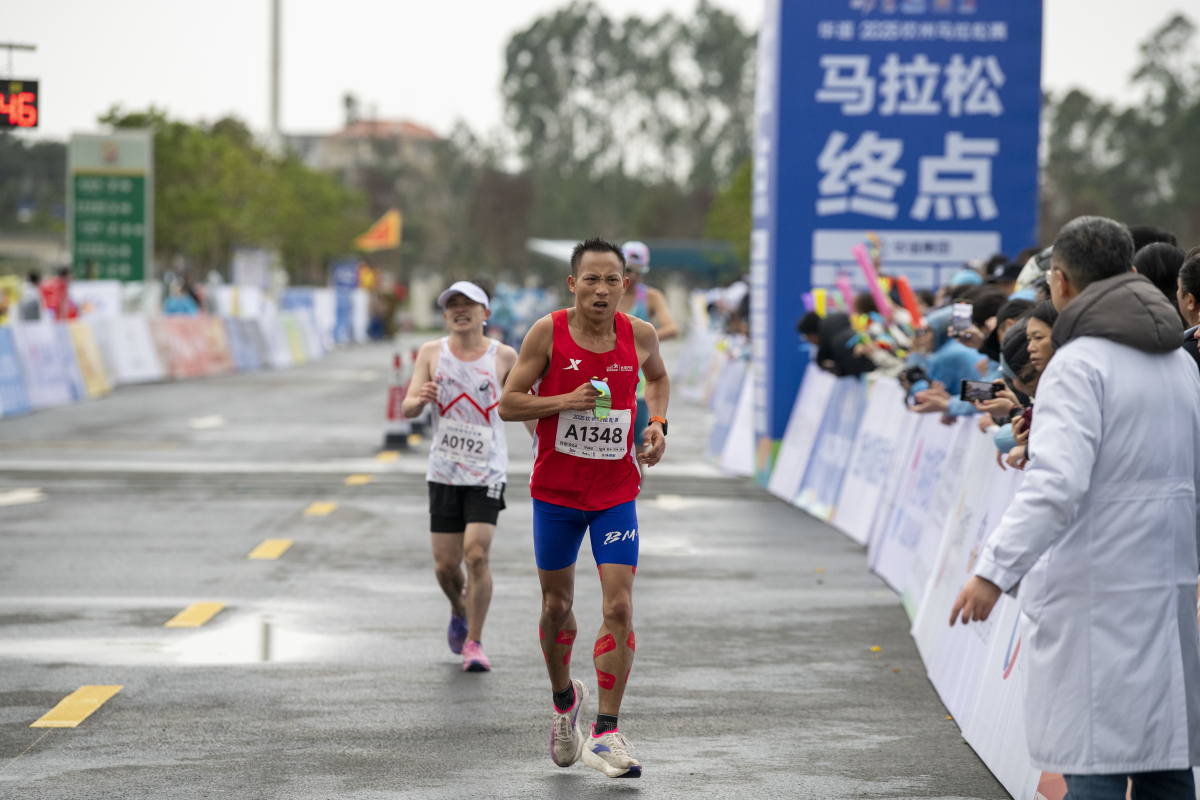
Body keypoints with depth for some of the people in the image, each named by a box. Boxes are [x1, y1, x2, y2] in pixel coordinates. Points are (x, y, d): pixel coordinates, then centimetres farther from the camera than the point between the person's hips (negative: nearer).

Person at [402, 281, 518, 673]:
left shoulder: (504, 357, -2)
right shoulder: (431, 353, 1)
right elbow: (408, 408, -4)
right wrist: (419, 399, -27)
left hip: (488, 473, -2)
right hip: (443, 473, 2)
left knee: (476, 555, -15)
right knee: (445, 565, 5)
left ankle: (474, 642, -2)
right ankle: (459, 612, 38)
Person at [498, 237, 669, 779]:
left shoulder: (639, 335, -3)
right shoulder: (548, 332, -9)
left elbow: (657, 377, 20)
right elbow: (508, 404, -7)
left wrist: (657, 423, 3)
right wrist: (565, 401, -21)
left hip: (616, 494, 1)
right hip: (555, 491, -1)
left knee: (619, 605, -12)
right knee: (557, 604, 11)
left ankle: (605, 734, -8)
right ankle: (564, 699, 39)